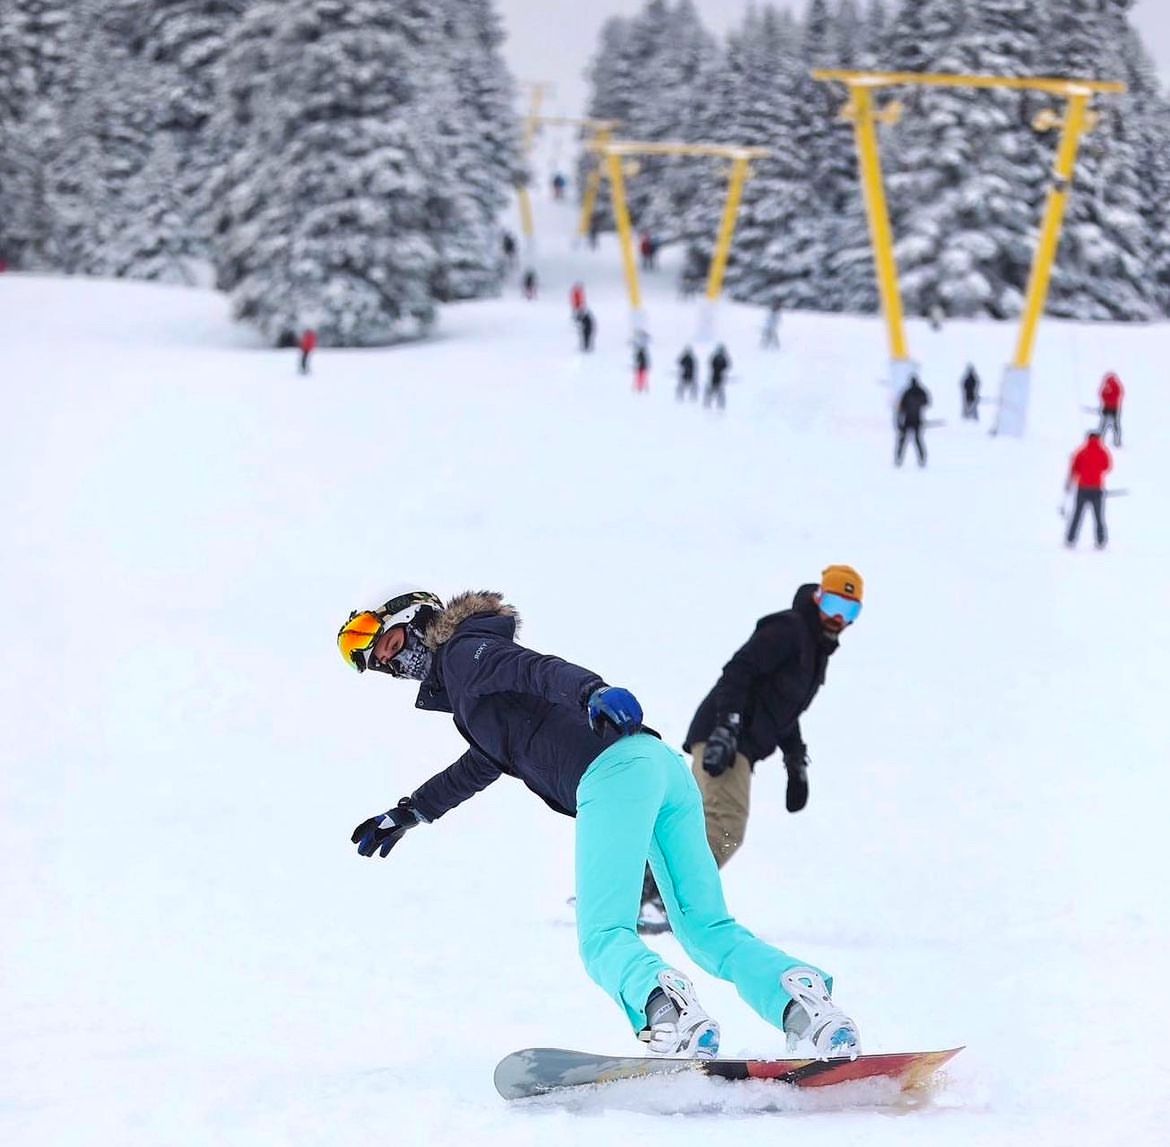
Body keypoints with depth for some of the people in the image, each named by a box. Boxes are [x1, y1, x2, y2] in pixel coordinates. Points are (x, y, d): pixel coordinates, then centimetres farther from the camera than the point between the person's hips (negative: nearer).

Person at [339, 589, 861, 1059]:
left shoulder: (464, 655, 10)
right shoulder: (470, 689, 37)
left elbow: (537, 669, -12)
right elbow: (479, 766, 55)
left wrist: (593, 691, -33)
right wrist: (405, 815, 65)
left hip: (613, 772, -9)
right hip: (664, 766, 9)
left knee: (603, 938, -14)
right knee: (707, 930, 6)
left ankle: (662, 999, -44)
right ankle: (798, 997, -18)